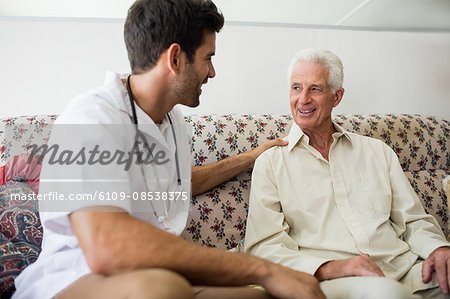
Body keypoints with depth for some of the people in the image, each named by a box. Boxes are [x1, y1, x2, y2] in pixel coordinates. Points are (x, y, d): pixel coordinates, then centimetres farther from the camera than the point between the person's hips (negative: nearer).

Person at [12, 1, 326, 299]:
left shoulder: (174, 120, 12)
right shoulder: (91, 117, -18)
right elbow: (105, 248, -34)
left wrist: (251, 157, 38)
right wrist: (262, 269, -29)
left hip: (161, 273, 7)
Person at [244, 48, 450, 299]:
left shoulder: (377, 151, 18)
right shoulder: (270, 163, 6)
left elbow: (414, 221, 18)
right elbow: (263, 247, -4)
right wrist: (328, 268, -21)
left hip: (403, 270, 5)